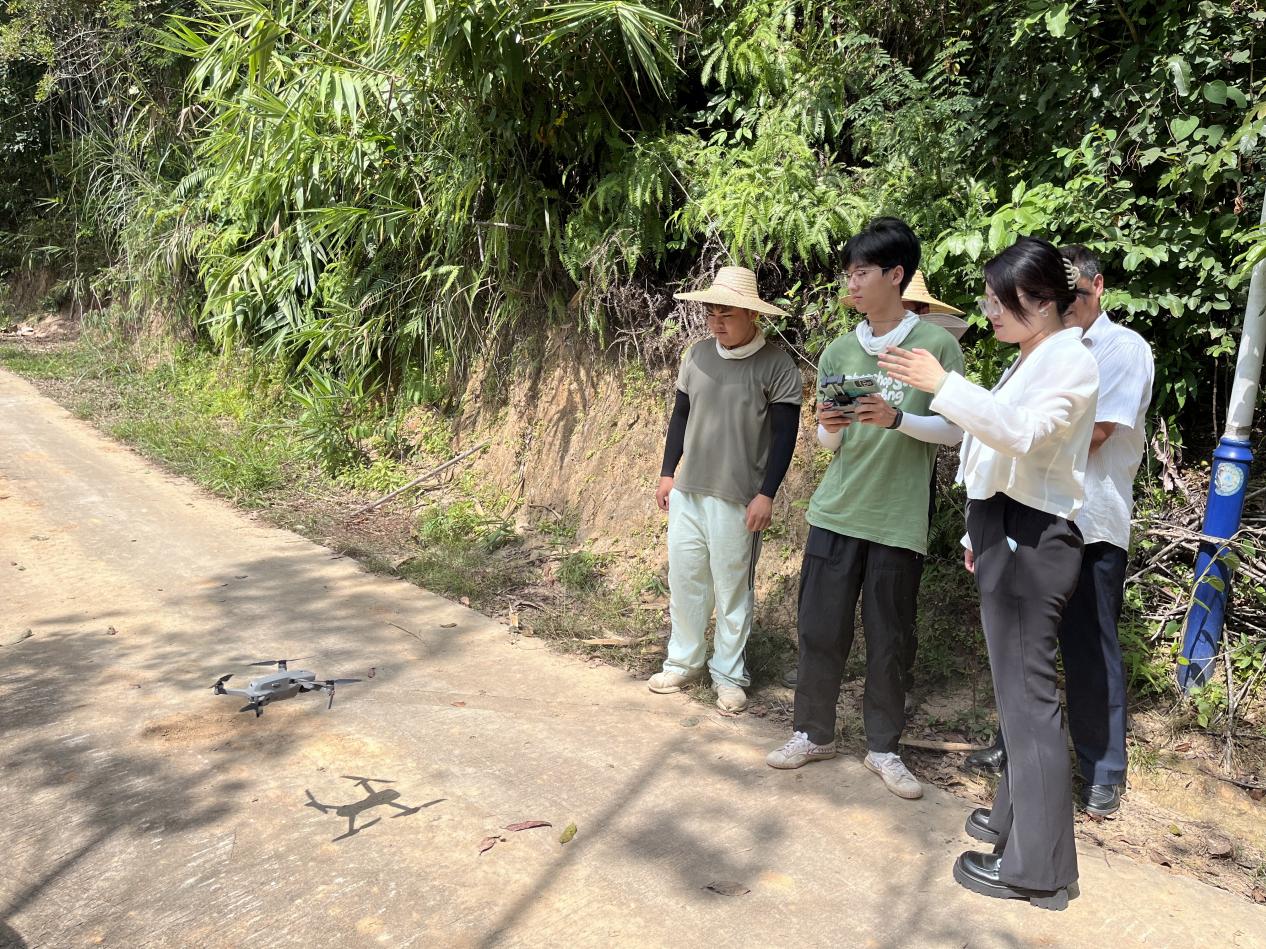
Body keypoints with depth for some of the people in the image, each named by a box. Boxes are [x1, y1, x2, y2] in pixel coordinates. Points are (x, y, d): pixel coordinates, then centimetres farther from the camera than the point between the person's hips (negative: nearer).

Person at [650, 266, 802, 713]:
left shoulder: (776, 366, -10)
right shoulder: (698, 354, 6)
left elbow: (785, 434, -8)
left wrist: (766, 494, -13)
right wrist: (667, 472, 12)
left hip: (738, 499, -5)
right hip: (687, 491, 5)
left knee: (732, 588, 4)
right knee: (684, 579, 12)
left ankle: (729, 675, 18)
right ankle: (683, 663, 27)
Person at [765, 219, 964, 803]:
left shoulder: (936, 346, -4)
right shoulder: (839, 351, 7)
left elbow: (956, 431, -2)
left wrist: (897, 419, -18)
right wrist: (829, 429, -11)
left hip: (898, 520, -3)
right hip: (835, 512, 3)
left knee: (889, 640, 7)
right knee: (819, 629, 7)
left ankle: (883, 747, 24)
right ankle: (813, 733, 25)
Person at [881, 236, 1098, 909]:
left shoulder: (1070, 360, -11)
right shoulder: (1027, 362, 20)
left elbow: (1022, 431, -28)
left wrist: (943, 385, -32)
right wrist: (980, 533, 23)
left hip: (1034, 541, -10)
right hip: (1006, 533, 10)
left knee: (1026, 690, -7)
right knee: (1014, 683, 17)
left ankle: (1036, 865, 2)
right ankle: (1018, 813, 31)